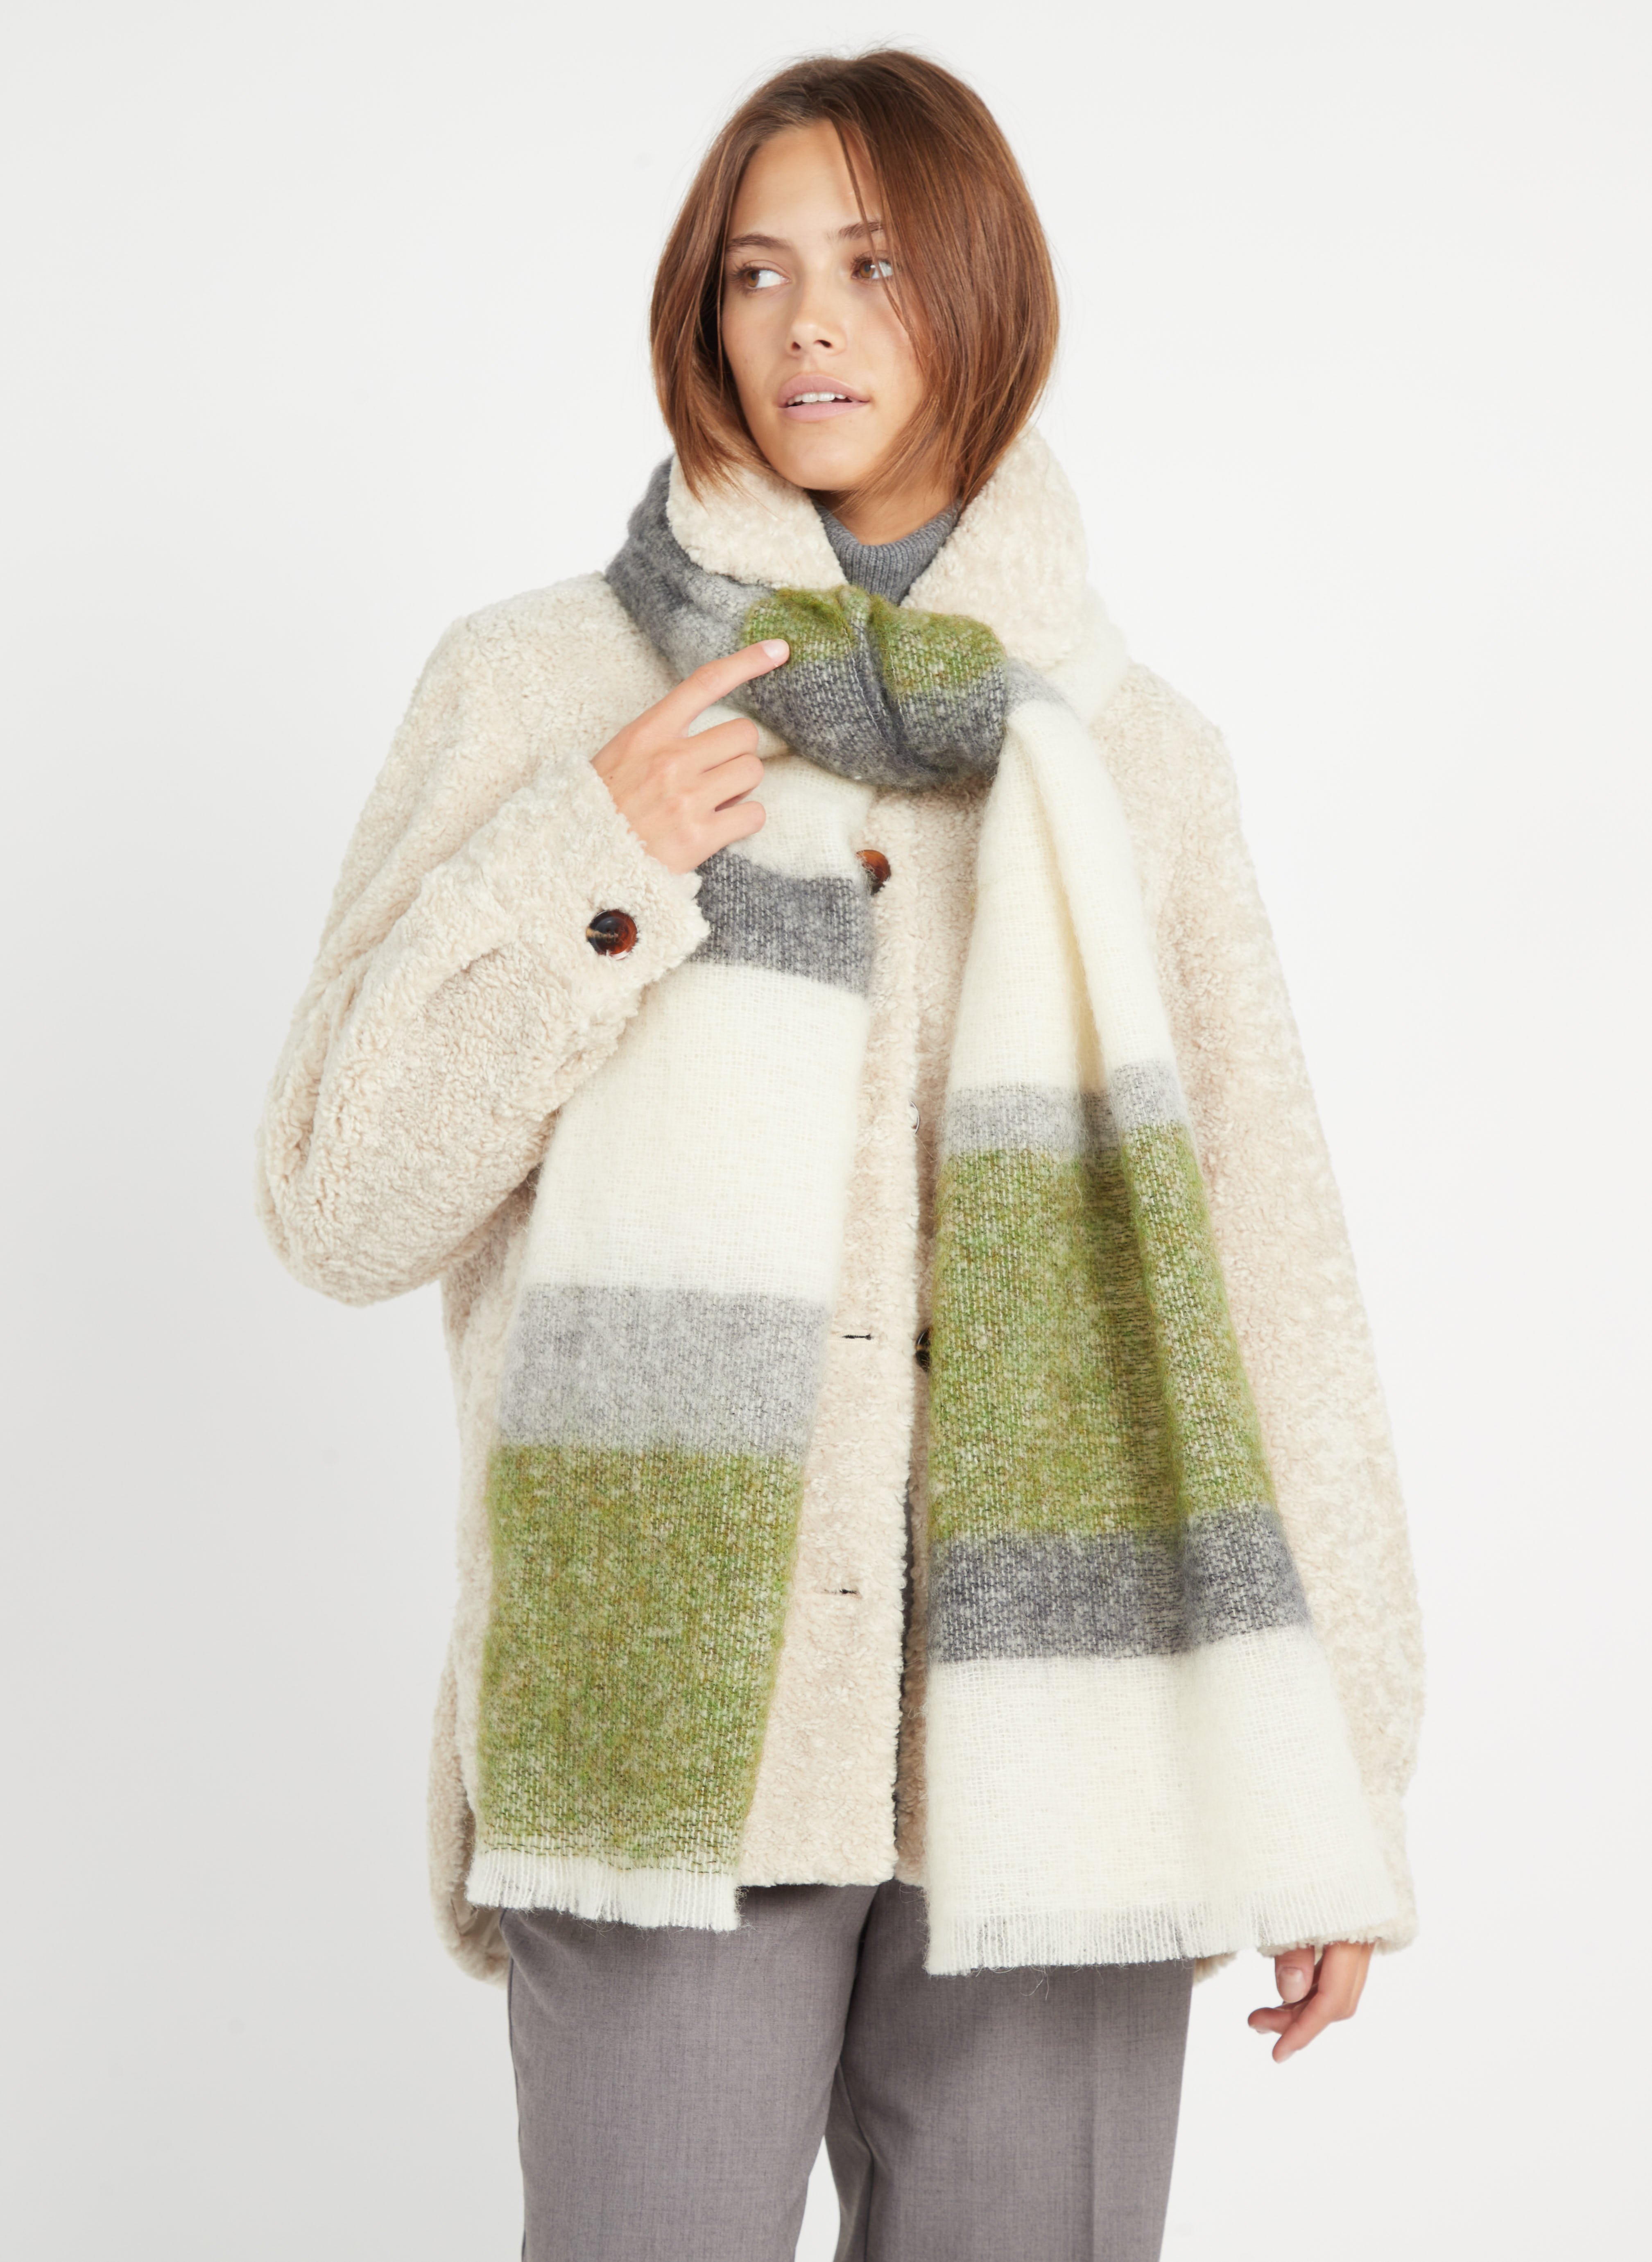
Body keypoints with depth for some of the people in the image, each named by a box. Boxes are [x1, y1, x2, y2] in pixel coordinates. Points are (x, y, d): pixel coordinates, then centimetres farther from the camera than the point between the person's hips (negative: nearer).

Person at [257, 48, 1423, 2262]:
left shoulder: (1132, 749, 9)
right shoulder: (540, 690, 5)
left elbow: (1269, 1257, 7)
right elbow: (339, 1202, 3)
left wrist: (1336, 1778, 3)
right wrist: (581, 872, -11)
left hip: (1056, 1735, 2)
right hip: (665, 1728, -1)